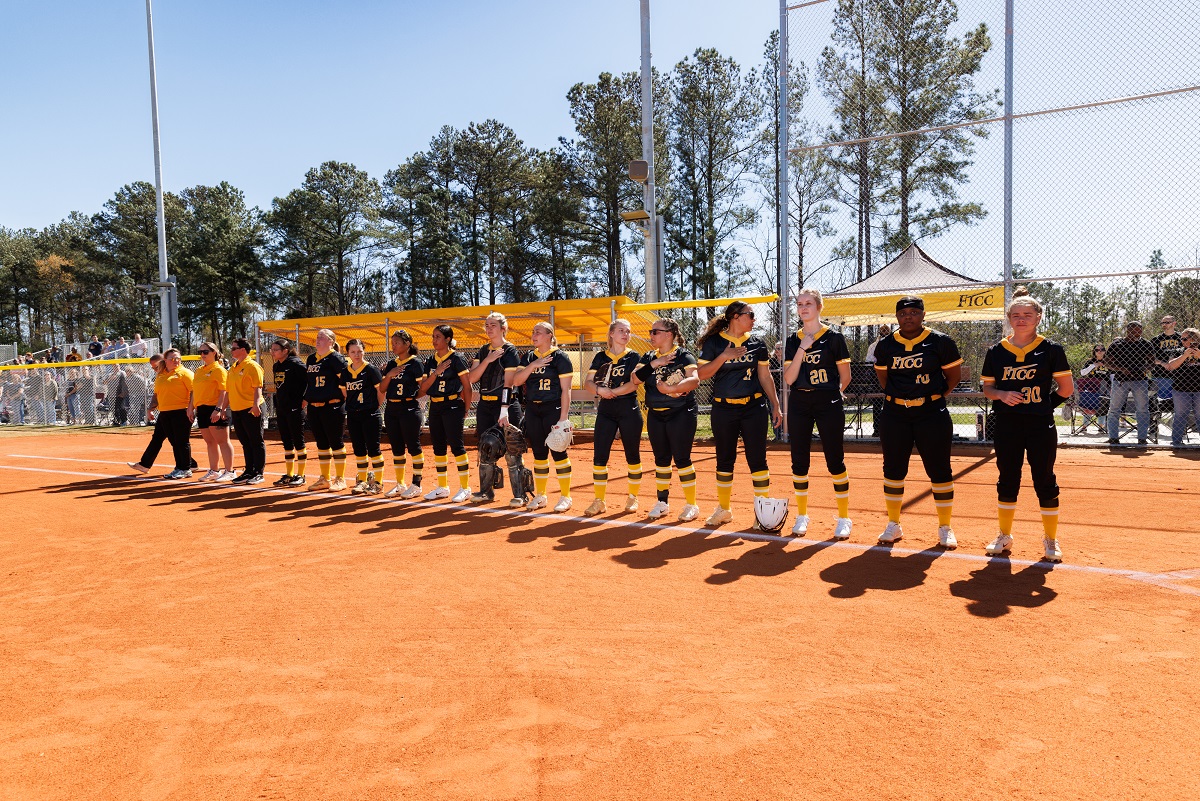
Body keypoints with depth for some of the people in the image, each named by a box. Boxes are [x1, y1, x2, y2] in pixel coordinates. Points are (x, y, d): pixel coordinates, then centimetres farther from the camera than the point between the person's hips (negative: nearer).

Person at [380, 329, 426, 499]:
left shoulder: (415, 363, -6)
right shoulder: (391, 364, 13)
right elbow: (382, 389, 10)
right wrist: (389, 374, -4)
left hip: (409, 408, -7)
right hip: (391, 409, 7)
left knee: (413, 446, -2)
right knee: (396, 447, 11)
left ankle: (416, 484, 5)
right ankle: (400, 484, 21)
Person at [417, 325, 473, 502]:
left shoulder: (457, 358, -7)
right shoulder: (430, 360, 11)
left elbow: (467, 386, -6)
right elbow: (423, 387, 5)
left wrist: (466, 409, -5)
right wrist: (436, 372, -9)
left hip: (452, 406, -7)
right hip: (435, 407, 7)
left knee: (456, 445, -7)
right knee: (438, 447, 10)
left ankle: (465, 488, -1)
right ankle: (442, 487, 21)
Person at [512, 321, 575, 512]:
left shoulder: (560, 357, -5)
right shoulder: (529, 357, 12)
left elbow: (566, 389, -9)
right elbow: (516, 381, 1)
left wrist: (564, 417, -16)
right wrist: (533, 365, -12)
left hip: (554, 409, -5)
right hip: (533, 409, 6)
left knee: (558, 453, -4)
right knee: (538, 453, 11)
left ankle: (565, 497, 6)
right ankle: (540, 496, 20)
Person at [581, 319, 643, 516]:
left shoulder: (633, 357, 1)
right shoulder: (601, 357, 8)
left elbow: (633, 384, -12)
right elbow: (588, 383, 2)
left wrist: (611, 392, -19)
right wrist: (599, 390, -18)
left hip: (629, 411, -2)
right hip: (605, 411, 2)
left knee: (632, 455, 4)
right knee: (599, 455, -2)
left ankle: (633, 497, 20)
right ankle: (599, 501, 6)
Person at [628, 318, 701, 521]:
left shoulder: (684, 356, -7)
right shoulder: (648, 357, 10)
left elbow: (694, 379, -23)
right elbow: (635, 379, -4)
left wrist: (671, 389, -33)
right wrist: (653, 364, -16)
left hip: (681, 414, -5)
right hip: (655, 415, 6)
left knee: (682, 459, -4)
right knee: (661, 459, 11)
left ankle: (691, 505, 6)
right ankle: (662, 503, 22)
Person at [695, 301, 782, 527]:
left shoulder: (757, 343, 6)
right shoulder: (714, 342, 0)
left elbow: (765, 376, 10)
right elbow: (702, 373, -5)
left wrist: (775, 405, 5)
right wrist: (724, 356, -17)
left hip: (754, 407, 1)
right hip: (723, 408, 0)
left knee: (757, 459, -3)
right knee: (724, 460, 9)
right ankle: (724, 509, 23)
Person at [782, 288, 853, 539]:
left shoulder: (834, 338, -2)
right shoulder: (793, 341, 8)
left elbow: (845, 378, 4)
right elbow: (789, 378, -4)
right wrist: (802, 349, -10)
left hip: (828, 405, -3)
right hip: (799, 405, 4)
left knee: (835, 461, -2)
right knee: (799, 461, 6)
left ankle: (843, 519, 9)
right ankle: (802, 516, 19)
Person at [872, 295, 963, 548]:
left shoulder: (940, 342, -4)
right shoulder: (886, 345, 4)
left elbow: (954, 374, 5)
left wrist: (935, 395, 4)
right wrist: (898, 395, 9)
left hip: (932, 414, -2)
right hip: (894, 414, 3)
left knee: (939, 470, 2)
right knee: (893, 469, 7)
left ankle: (945, 528, 16)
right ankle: (894, 525, 21)